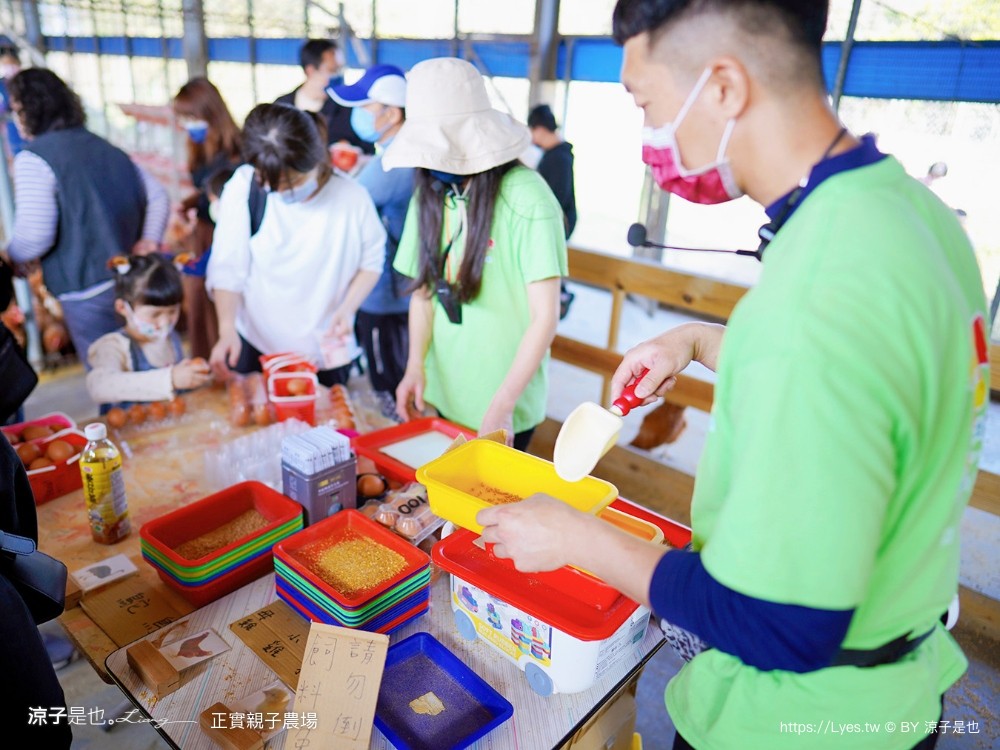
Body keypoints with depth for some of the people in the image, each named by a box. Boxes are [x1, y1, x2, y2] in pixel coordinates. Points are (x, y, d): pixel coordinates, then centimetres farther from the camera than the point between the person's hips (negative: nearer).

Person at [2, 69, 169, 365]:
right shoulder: (104, 147, 12)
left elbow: (35, 237, -16)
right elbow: (158, 196, 16)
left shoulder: (33, 159, -9)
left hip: (87, 292, -7)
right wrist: (148, 240, 7)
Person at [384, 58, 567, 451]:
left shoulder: (526, 198, -18)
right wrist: (416, 365, -6)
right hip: (440, 395, 6)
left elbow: (545, 318, -18)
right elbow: (423, 288, 6)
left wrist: (502, 405, -20)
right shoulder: (430, 193, 1)